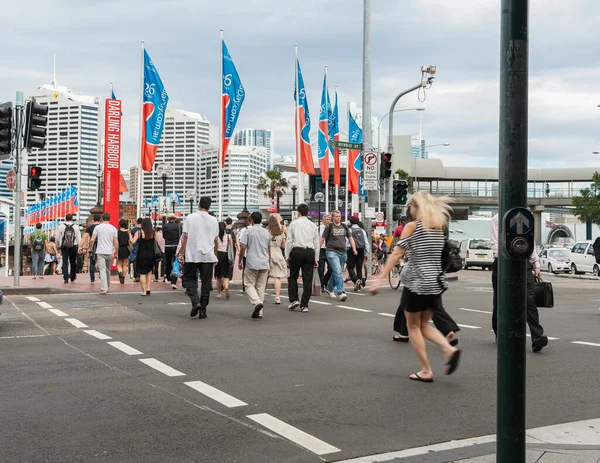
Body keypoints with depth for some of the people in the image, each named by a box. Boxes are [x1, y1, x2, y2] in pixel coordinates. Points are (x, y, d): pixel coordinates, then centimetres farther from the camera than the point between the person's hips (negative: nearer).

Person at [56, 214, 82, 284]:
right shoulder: (76, 227, -1)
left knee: (65, 262, 1)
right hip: (73, 246, 1)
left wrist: (59, 245, 19)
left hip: (64, 247, -1)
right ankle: (73, 277, 25)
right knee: (73, 262, 15)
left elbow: (57, 238, 3)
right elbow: (79, 239, -2)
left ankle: (66, 278, -8)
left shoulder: (61, 226, -3)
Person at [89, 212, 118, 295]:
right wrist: (116, 253, 8)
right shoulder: (113, 228, 3)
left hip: (100, 252, -2)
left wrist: (91, 248, 10)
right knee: (108, 270, 17)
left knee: (102, 270, -6)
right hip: (110, 252, 2)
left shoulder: (98, 227, -1)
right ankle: (107, 288, 27)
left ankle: (104, 289, -15)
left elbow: (92, 240, -6)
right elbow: (116, 242, 0)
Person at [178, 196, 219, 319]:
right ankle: (203, 309, 7)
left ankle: (195, 302, -12)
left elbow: (185, 237, -4)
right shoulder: (213, 220, 5)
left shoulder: (190, 218, -1)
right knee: (206, 283, 6)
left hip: (192, 255, -2)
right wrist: (215, 256, 17)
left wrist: (181, 253, 1)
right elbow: (216, 240, 8)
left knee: (189, 279, 9)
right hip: (208, 256, 2)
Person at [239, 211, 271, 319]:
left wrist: (240, 261, 3)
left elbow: (243, 247, -8)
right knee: (261, 287, 8)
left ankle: (257, 302, -21)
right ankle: (259, 312, 8)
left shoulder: (249, 231, -4)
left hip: (252, 264, -4)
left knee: (250, 285, 5)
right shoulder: (266, 233, 12)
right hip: (264, 264, 4)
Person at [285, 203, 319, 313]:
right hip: (310, 252, 2)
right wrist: (316, 259, 16)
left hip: (296, 251, -2)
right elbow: (316, 243, 12)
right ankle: (304, 305, 5)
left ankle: (294, 300, 3)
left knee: (293, 277, 12)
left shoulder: (293, 224, 3)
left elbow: (289, 241, 0)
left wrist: (287, 256, 4)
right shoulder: (313, 225, 11)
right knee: (307, 279, 3)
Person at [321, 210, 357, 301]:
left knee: (336, 272, 14)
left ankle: (329, 289, 33)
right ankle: (341, 292, -21)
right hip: (332, 252, -5)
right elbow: (322, 239, 2)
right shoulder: (329, 227, 0)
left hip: (342, 252, 5)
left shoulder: (344, 227, 13)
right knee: (338, 272, -17)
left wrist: (354, 249, 4)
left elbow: (350, 238, 17)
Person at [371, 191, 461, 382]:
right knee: (424, 325, 18)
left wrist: (380, 278, -15)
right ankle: (449, 348, -6)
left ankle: (426, 371, 5)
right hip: (435, 282, 6)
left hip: (416, 282, -6)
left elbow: (397, 254, -14)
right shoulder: (439, 227, 9)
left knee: (413, 327, 8)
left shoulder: (412, 226, -8)